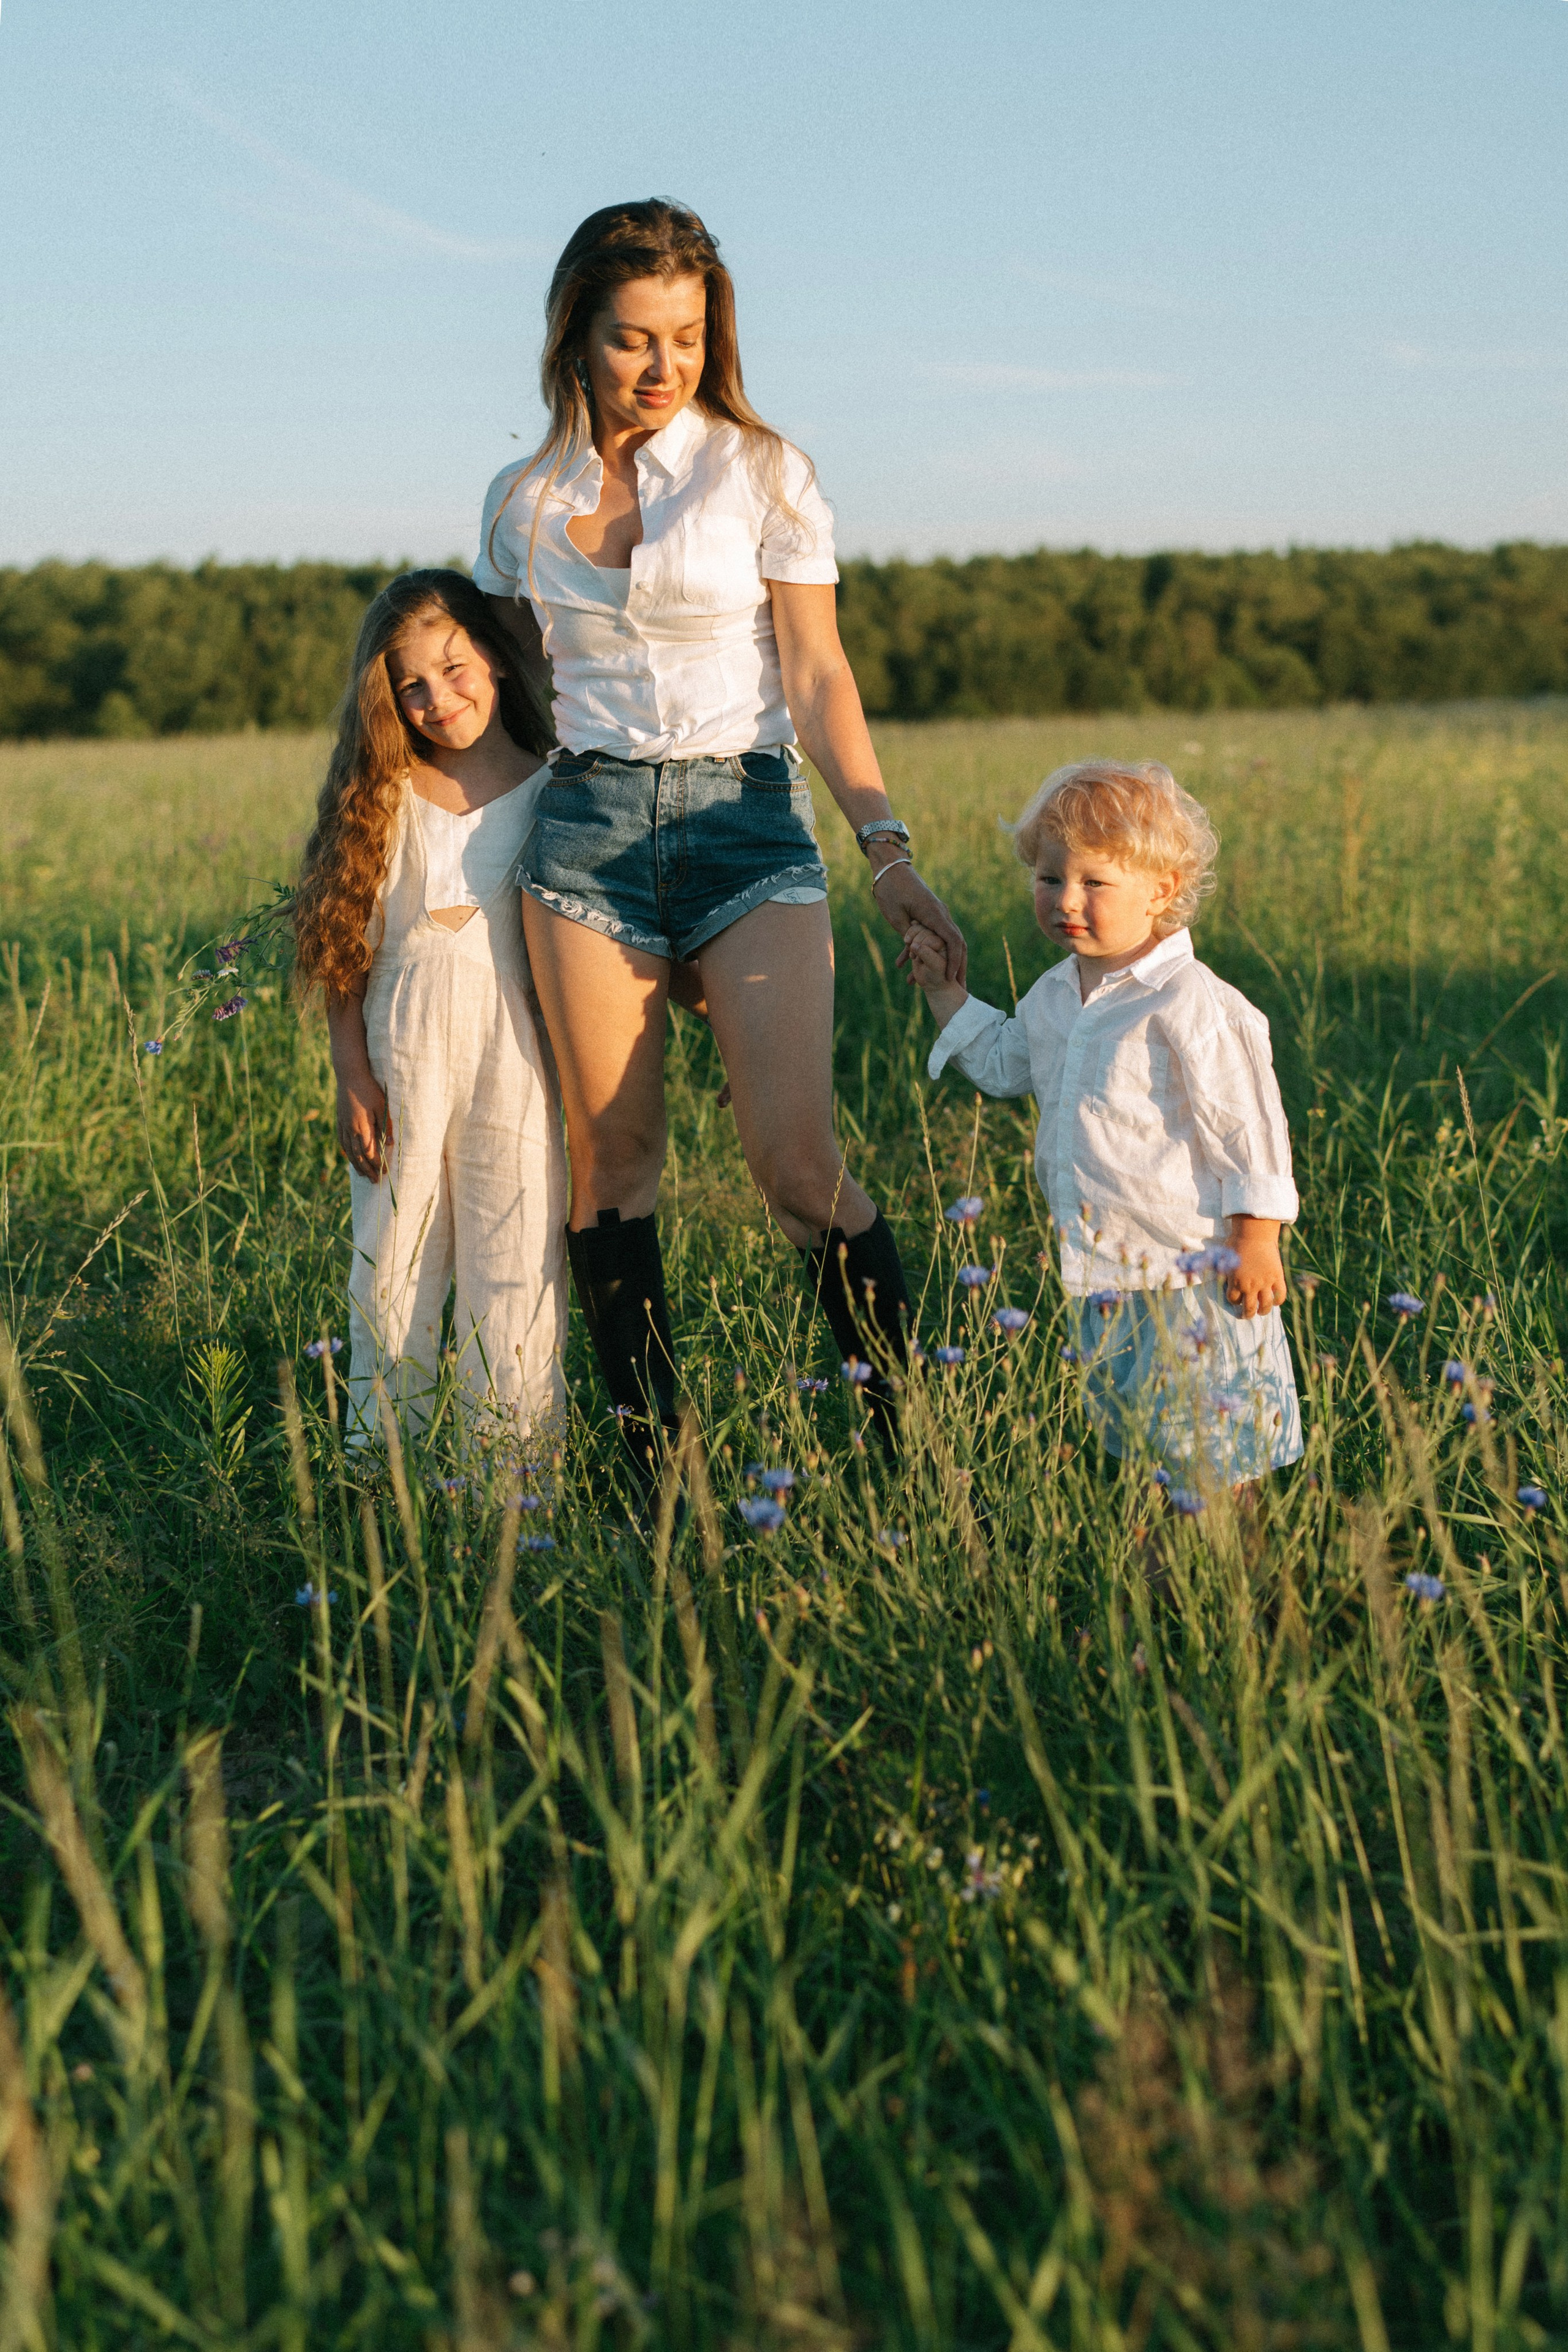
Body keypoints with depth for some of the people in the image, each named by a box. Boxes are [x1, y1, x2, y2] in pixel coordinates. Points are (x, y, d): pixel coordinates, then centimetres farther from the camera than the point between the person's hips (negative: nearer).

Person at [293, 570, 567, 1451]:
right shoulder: (386, 794, 6)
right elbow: (346, 947, 5)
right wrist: (353, 1075, -2)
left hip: (512, 1046, -2)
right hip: (402, 1052, 2)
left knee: (513, 1272, 0)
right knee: (393, 1262, 8)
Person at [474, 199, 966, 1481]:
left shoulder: (762, 473, 0)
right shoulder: (525, 501, 9)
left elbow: (817, 678, -1)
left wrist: (888, 848, -9)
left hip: (747, 816, -3)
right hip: (588, 819, 3)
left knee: (800, 1164, -13)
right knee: (613, 1157, 1)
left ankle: (915, 1436, 1)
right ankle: (651, 1456, 12)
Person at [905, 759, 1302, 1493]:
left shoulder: (1189, 1006, -18)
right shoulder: (1053, 998, 8)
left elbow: (1248, 1126, -16)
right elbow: (1003, 1064, 26)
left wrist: (1256, 1241, -16)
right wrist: (943, 988, 21)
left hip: (1191, 1276, -8)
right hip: (1097, 1282, 8)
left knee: (1210, 1462, 0)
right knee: (1121, 1446, 19)